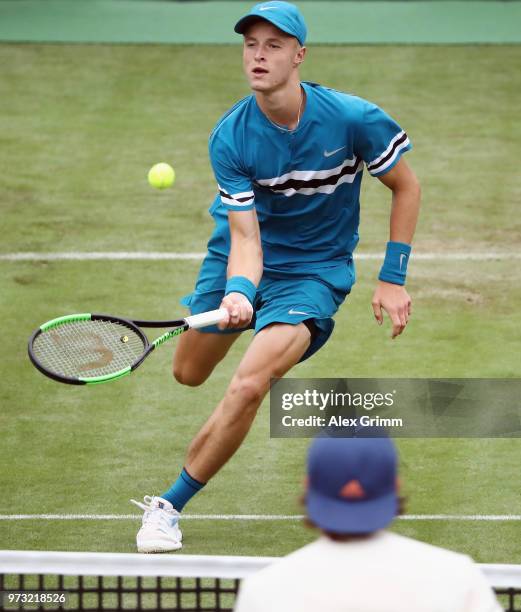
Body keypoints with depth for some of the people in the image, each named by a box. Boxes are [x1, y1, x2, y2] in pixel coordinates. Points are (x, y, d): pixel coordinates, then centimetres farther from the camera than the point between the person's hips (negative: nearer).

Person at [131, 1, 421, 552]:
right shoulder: (230, 138, -20)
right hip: (243, 258, 3)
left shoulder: (352, 119, -22)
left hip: (312, 272, -3)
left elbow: (406, 186, -6)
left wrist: (392, 279, -8)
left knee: (247, 387, -24)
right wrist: (238, 293, -44)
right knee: (189, 373, 18)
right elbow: (245, 235, -23)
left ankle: (169, 506, -9)